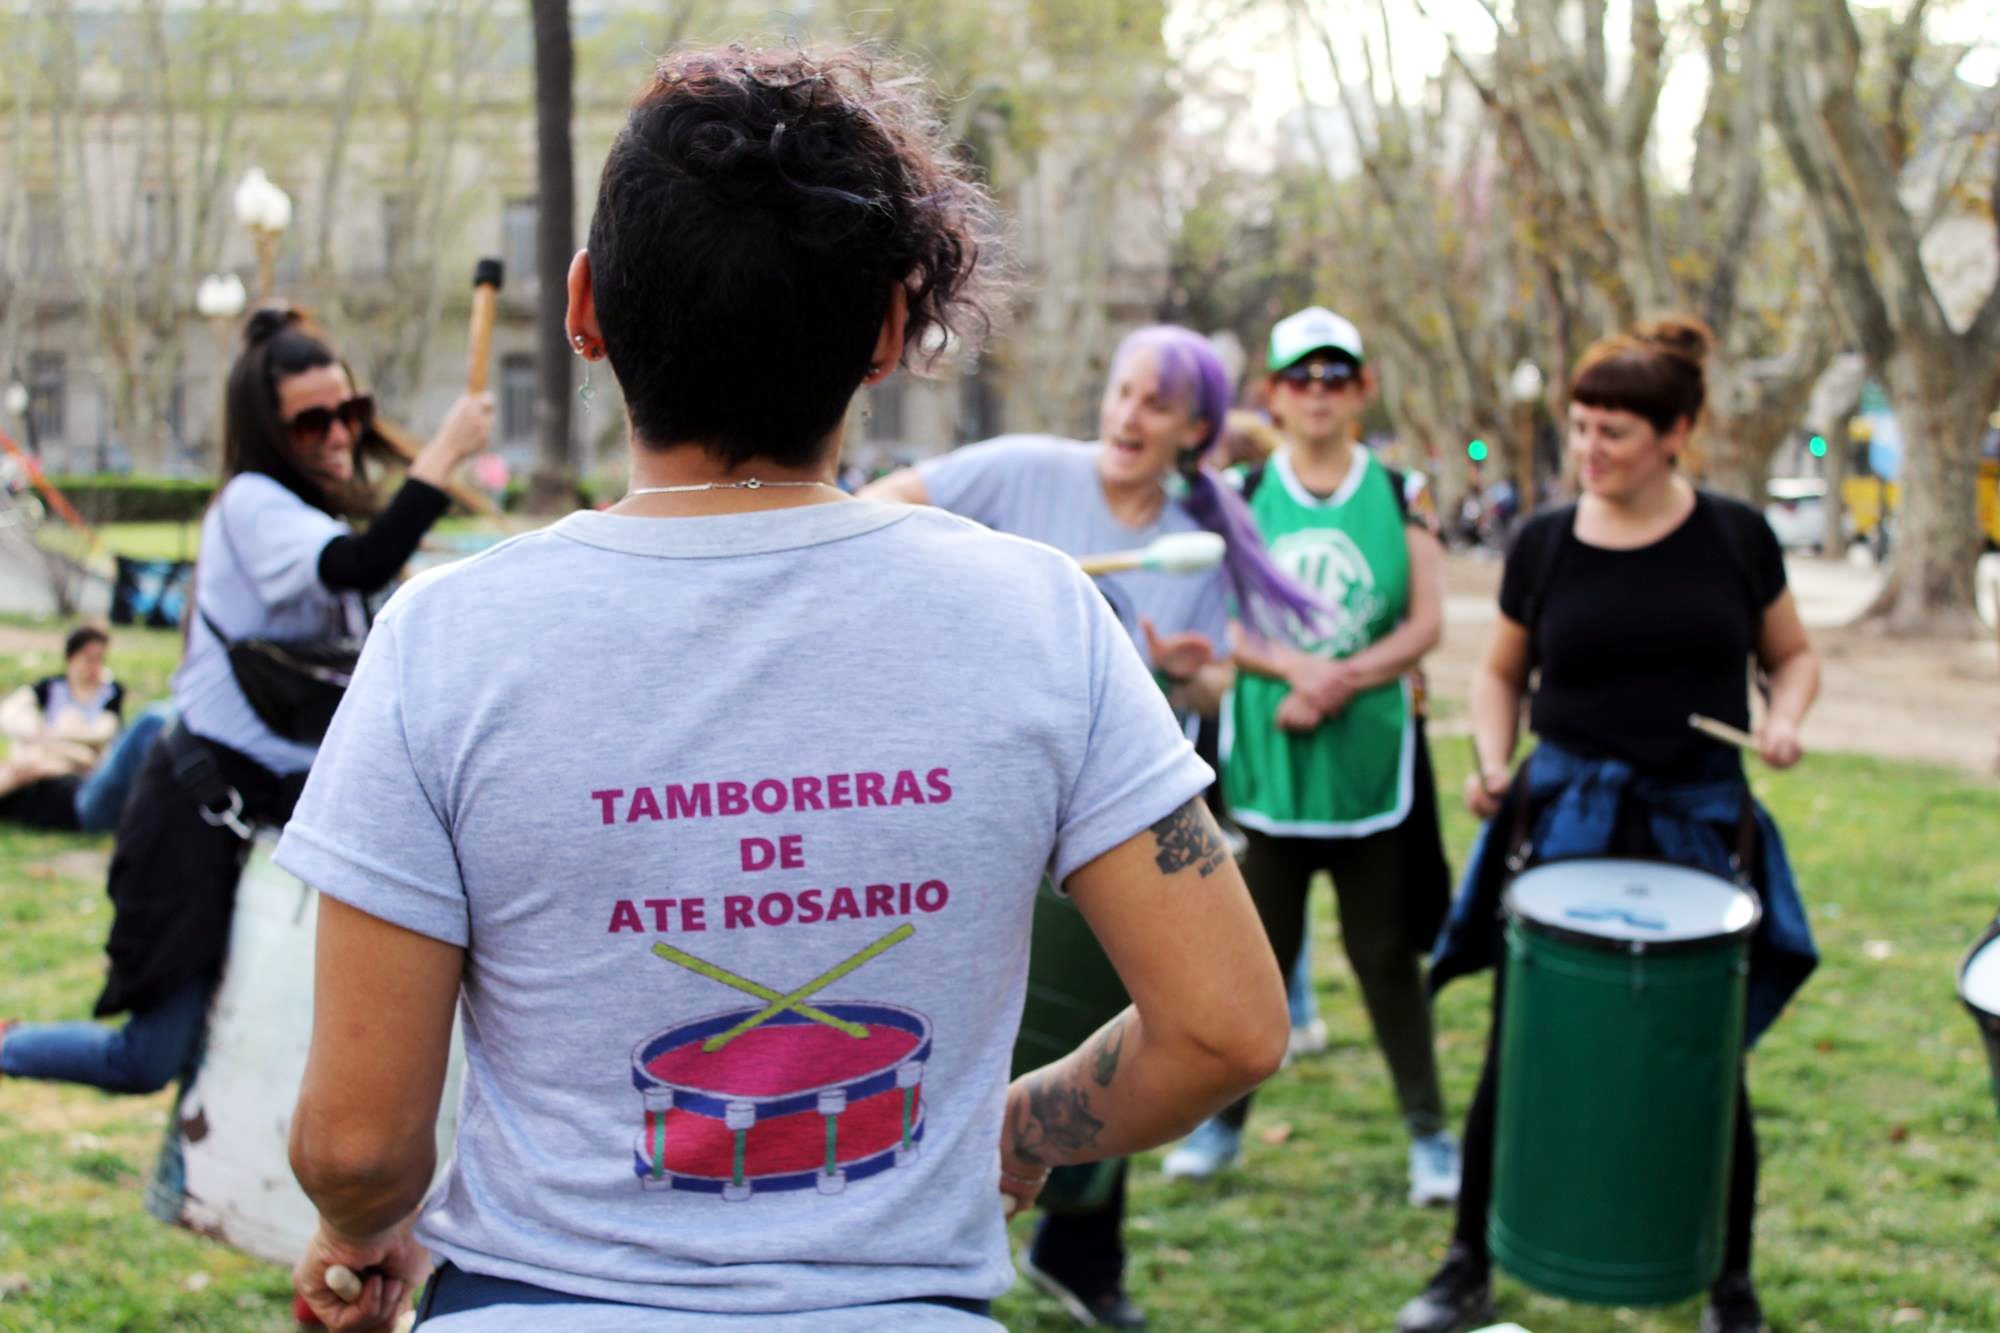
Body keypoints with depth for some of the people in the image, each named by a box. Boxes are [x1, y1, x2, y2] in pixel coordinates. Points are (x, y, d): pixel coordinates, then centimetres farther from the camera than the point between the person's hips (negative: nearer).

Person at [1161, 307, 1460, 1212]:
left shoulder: (1402, 495, 4)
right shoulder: (1240, 497, 4)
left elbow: (1426, 625, -3)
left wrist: (1341, 683, -16)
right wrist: (1297, 667, -18)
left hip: (1373, 764, 0)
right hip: (1265, 761, 1)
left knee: (1388, 956, 5)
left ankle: (1429, 1131, 17)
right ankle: (1224, 1118, 24)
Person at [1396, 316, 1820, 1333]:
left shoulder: (1735, 537, -2)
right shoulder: (1545, 545, -1)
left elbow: (1791, 654, 10)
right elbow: (1501, 673, 11)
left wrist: (1784, 718, -11)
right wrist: (1492, 759, -6)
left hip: (1698, 824, 0)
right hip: (1567, 817, 1)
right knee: (1521, 1052, 5)